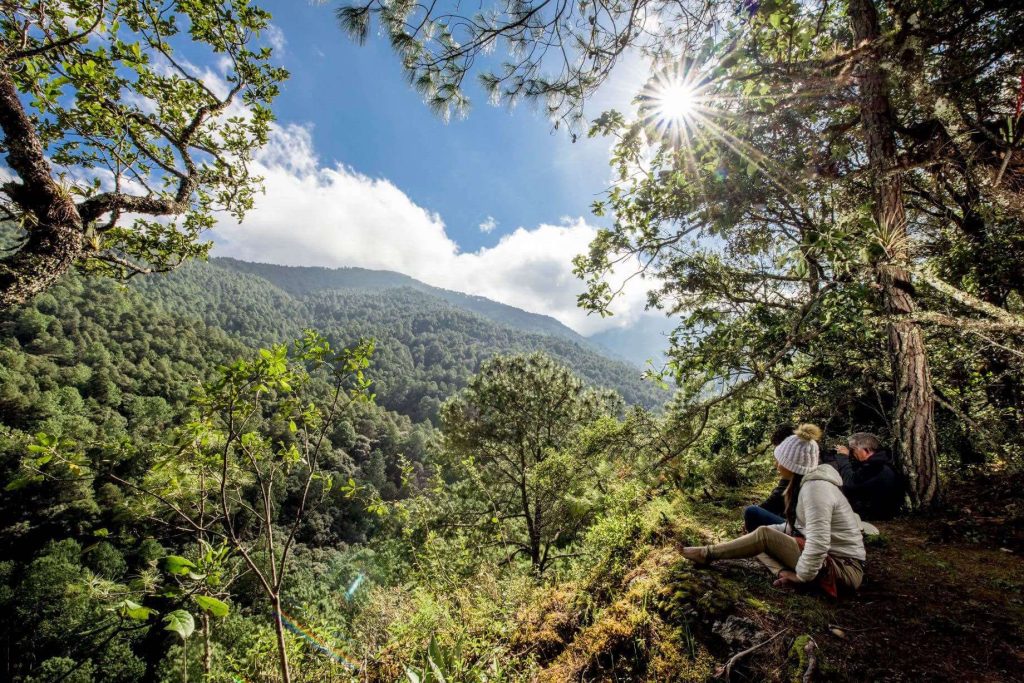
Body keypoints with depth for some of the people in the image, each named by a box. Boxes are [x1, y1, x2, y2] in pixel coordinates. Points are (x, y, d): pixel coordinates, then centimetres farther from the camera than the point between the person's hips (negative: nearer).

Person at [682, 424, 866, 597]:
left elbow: (818, 543, -30)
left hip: (843, 568, -9)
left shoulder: (815, 488, -24)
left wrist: (802, 576, -18)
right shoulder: (807, 482, 7)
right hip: (828, 556, 9)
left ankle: (708, 553, -4)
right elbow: (799, 525, 16)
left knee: (764, 536, -16)